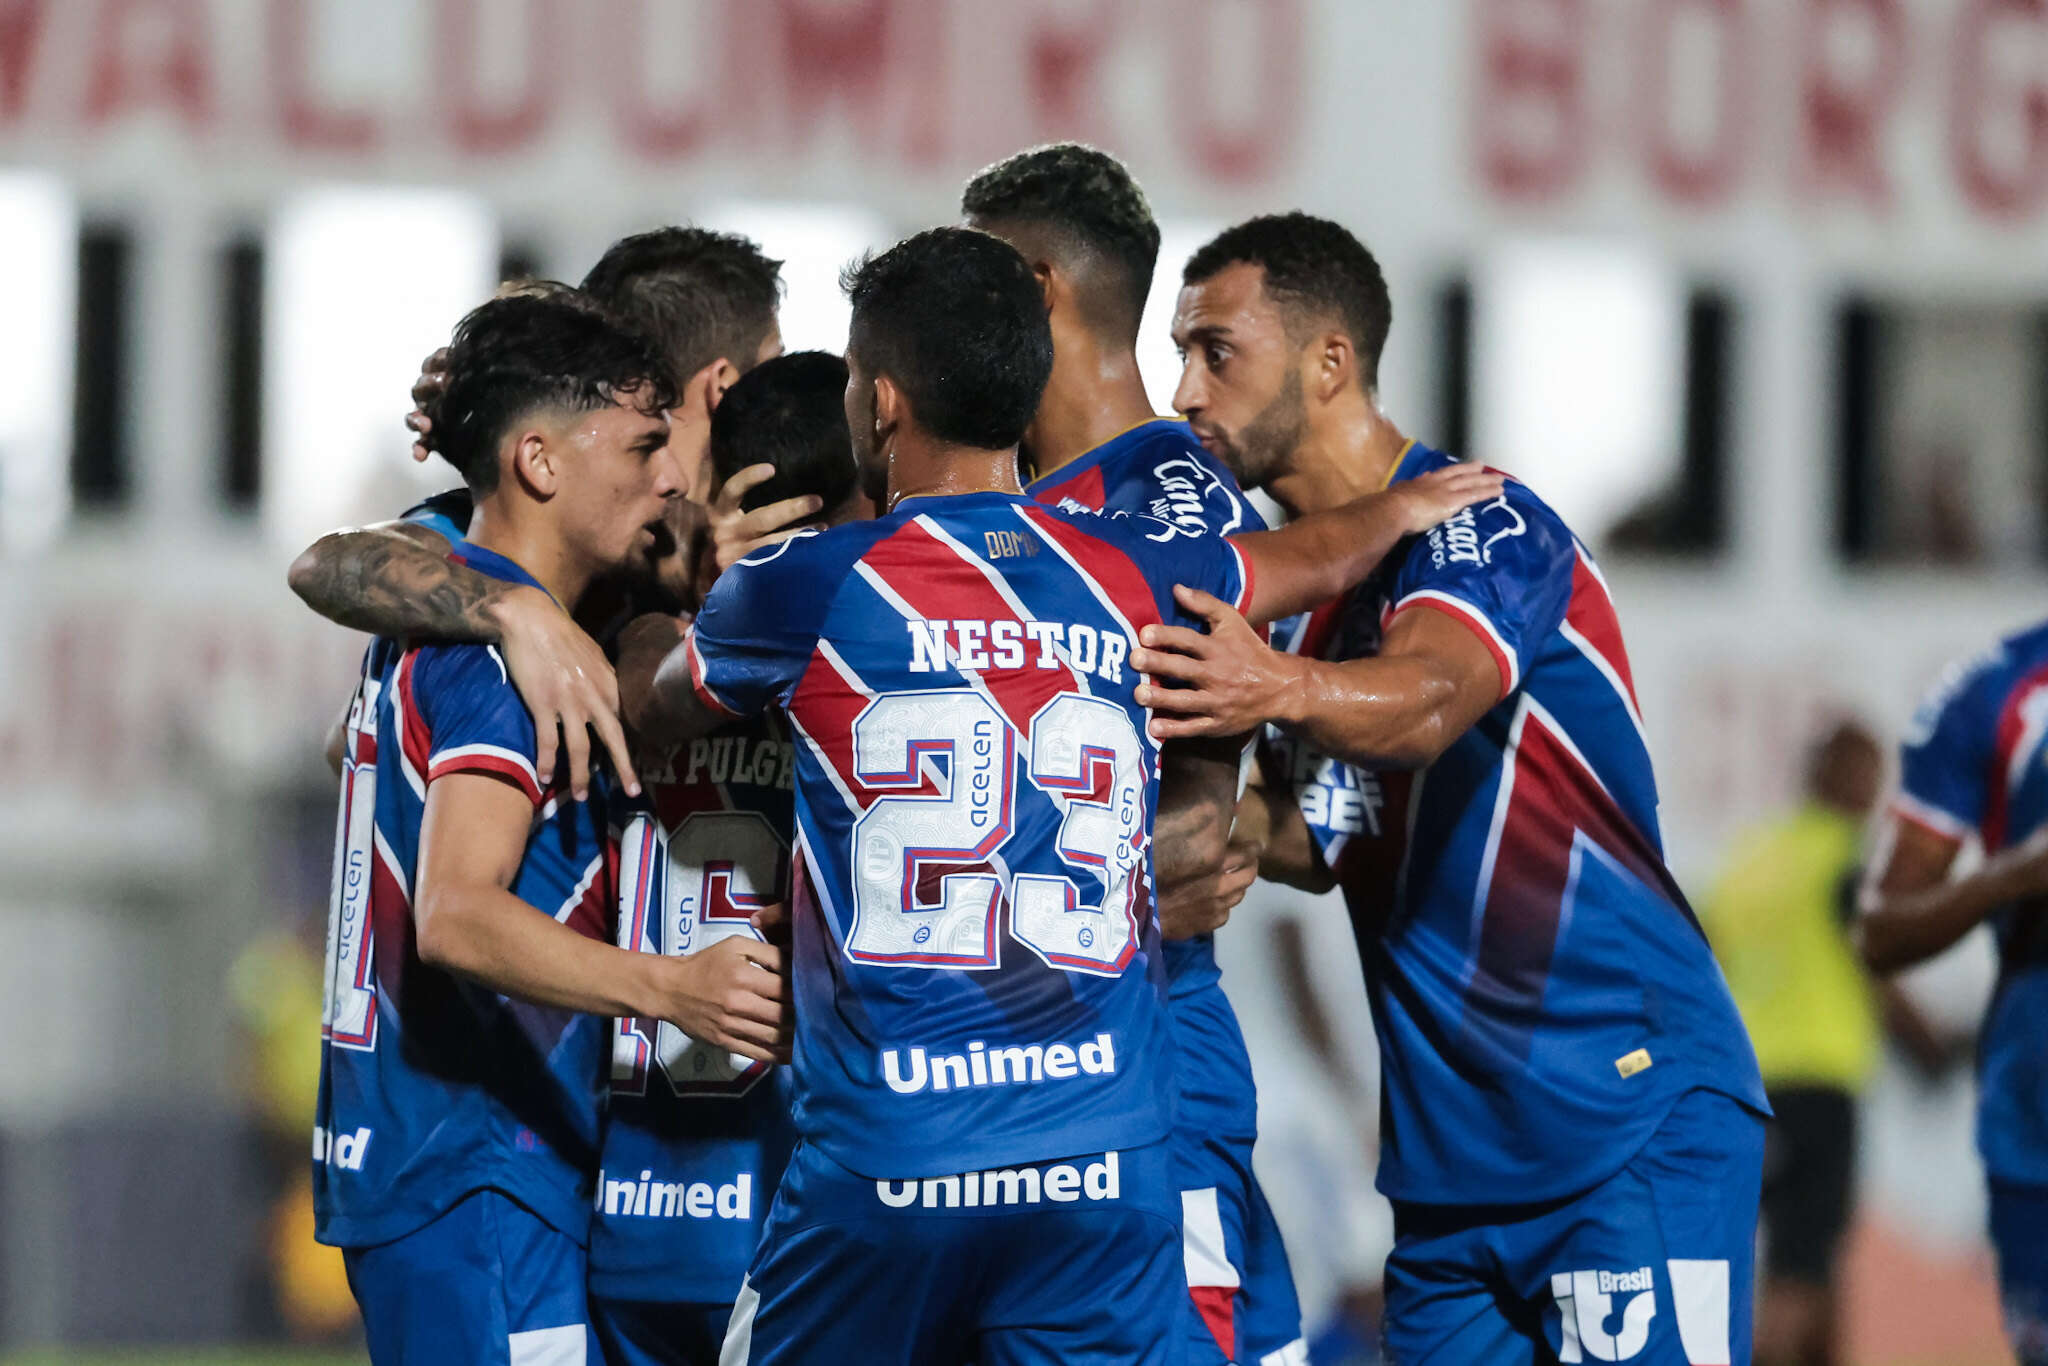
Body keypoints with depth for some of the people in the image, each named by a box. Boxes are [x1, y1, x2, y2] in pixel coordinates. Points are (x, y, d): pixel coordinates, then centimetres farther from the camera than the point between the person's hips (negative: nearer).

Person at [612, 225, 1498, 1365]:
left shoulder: (805, 593, -3)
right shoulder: (1135, 576, 7)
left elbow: (646, 701, 19)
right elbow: (1318, 560, 31)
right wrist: (1403, 509, 53)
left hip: (883, 1159, -3)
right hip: (1110, 1162, 3)